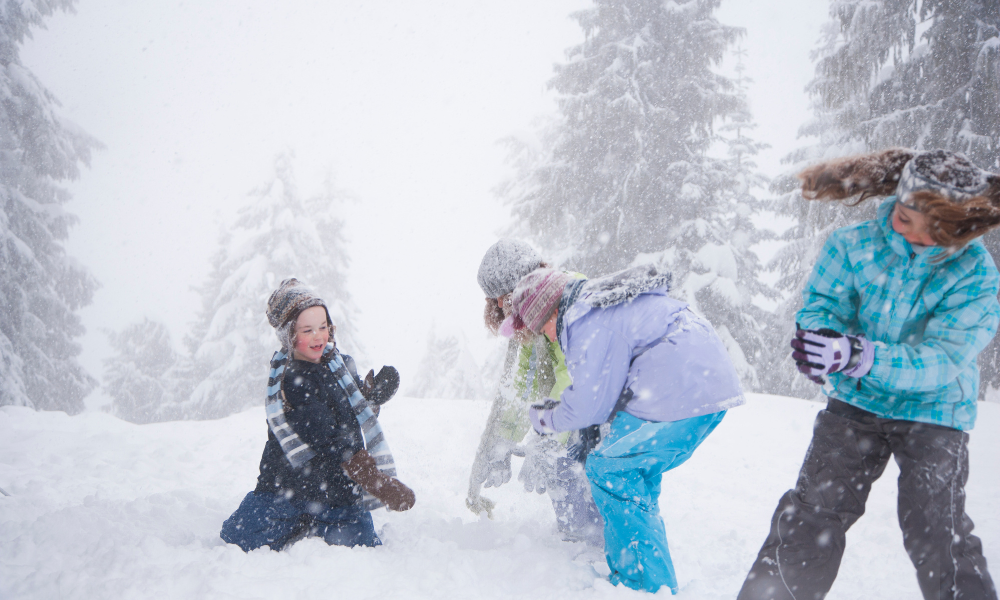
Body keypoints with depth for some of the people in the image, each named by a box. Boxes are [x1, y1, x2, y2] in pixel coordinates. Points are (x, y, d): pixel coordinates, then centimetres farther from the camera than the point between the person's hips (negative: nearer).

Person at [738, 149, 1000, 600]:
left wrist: (859, 355, -43)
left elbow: (942, 359, -25)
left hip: (933, 411, -2)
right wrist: (824, 338, -38)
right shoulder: (854, 246, -9)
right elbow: (821, 305, -11)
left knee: (937, 533, -6)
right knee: (812, 512, 2)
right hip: (856, 402, 2)